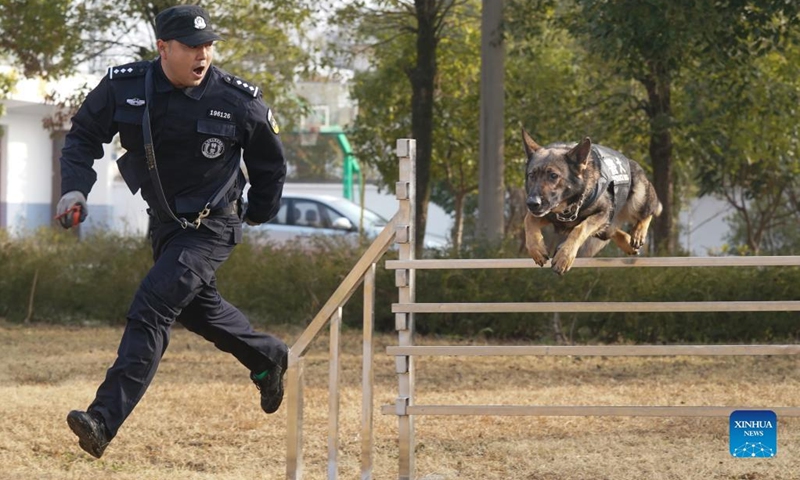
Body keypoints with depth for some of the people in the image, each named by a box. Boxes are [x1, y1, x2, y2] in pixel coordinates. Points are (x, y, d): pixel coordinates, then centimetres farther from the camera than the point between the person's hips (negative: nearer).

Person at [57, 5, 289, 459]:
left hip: (212, 227, -6)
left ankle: (105, 420, -28)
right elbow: (84, 134, 1)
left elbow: (269, 161, 2)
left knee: (152, 309, -19)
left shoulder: (239, 100, -17)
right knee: (197, 306, 23)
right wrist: (75, 186, -15)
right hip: (163, 221, 6)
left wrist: (261, 212, 14)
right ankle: (268, 357, 51)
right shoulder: (124, 86, -12)